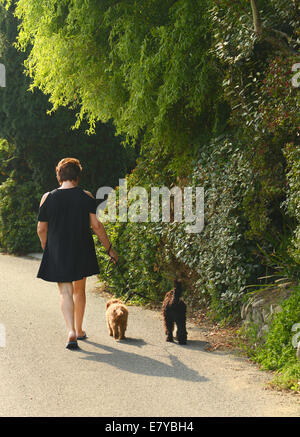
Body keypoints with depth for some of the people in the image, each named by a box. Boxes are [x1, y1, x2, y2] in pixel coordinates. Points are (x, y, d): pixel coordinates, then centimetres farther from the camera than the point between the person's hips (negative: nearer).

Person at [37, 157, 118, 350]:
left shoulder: (48, 198, -4)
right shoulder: (87, 197, -5)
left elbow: (41, 229, 1)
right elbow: (96, 226, -7)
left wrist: (46, 248, 19)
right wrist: (109, 248, 4)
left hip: (57, 253, -1)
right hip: (82, 252, 1)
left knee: (65, 291, 1)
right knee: (79, 290, 16)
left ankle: (72, 331, -17)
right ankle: (79, 330, 27)